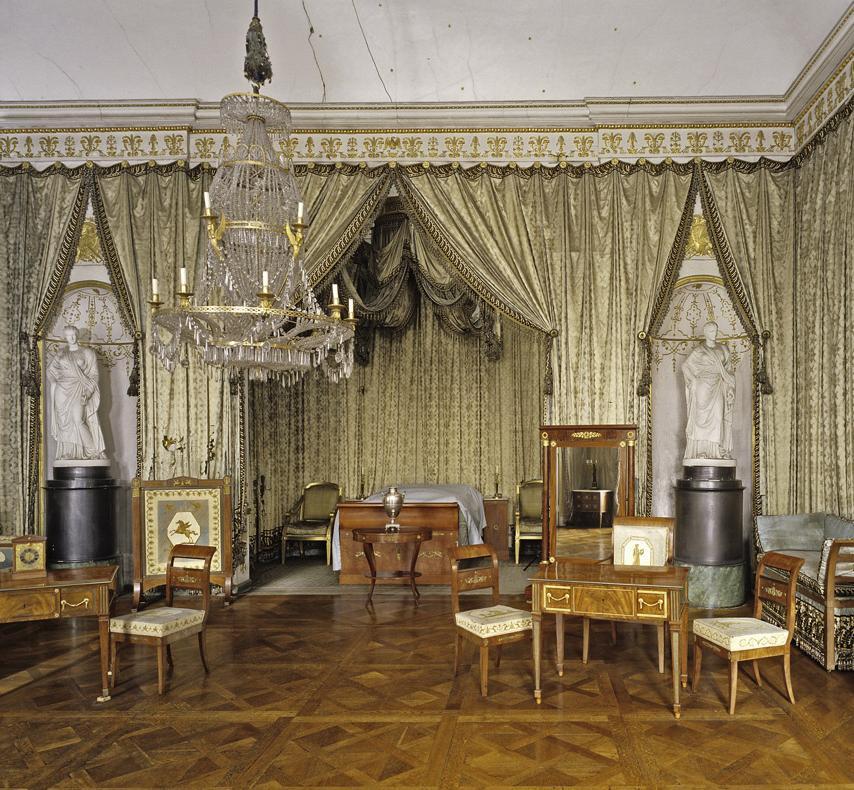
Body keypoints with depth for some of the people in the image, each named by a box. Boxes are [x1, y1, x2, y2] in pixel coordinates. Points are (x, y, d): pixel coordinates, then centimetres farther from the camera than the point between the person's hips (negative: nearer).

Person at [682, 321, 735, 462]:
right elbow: (686, 366, 6)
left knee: (718, 418, -3)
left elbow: (730, 369, 12)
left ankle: (717, 451, -3)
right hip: (703, 388, -3)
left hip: (718, 389, 3)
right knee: (701, 418, -6)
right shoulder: (699, 351, 3)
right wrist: (694, 380, -4)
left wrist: (730, 388, 2)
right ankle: (700, 451, -7)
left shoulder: (723, 349, 11)